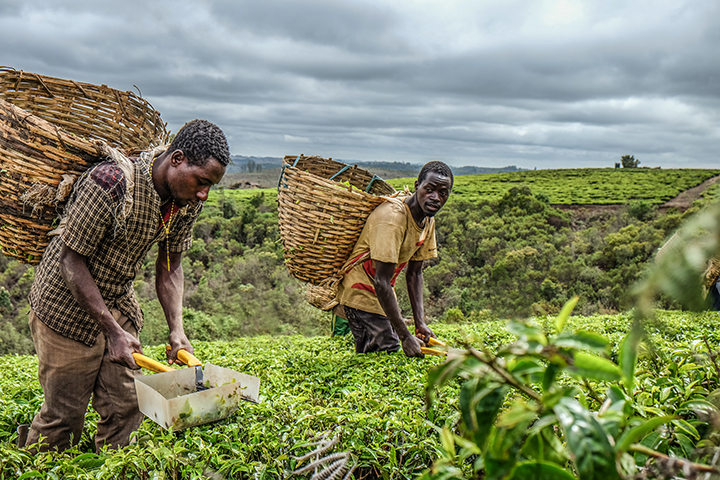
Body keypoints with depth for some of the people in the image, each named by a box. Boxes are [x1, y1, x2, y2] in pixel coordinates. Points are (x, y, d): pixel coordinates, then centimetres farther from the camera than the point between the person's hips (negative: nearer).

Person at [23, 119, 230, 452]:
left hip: (119, 303, 6)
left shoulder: (188, 200, -9)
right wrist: (113, 330, -25)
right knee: (63, 414, 4)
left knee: (127, 406, 8)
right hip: (68, 303, -6)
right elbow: (72, 261, -24)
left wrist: (176, 330, -11)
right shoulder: (110, 183, -31)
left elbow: (169, 266, 0)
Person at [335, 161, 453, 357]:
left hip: (383, 294, 9)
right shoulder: (393, 218, -29)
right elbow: (381, 282, -30)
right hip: (361, 295, -9)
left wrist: (420, 322, -5)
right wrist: (405, 336, -29)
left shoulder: (428, 221, 0)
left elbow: (414, 273, 6)